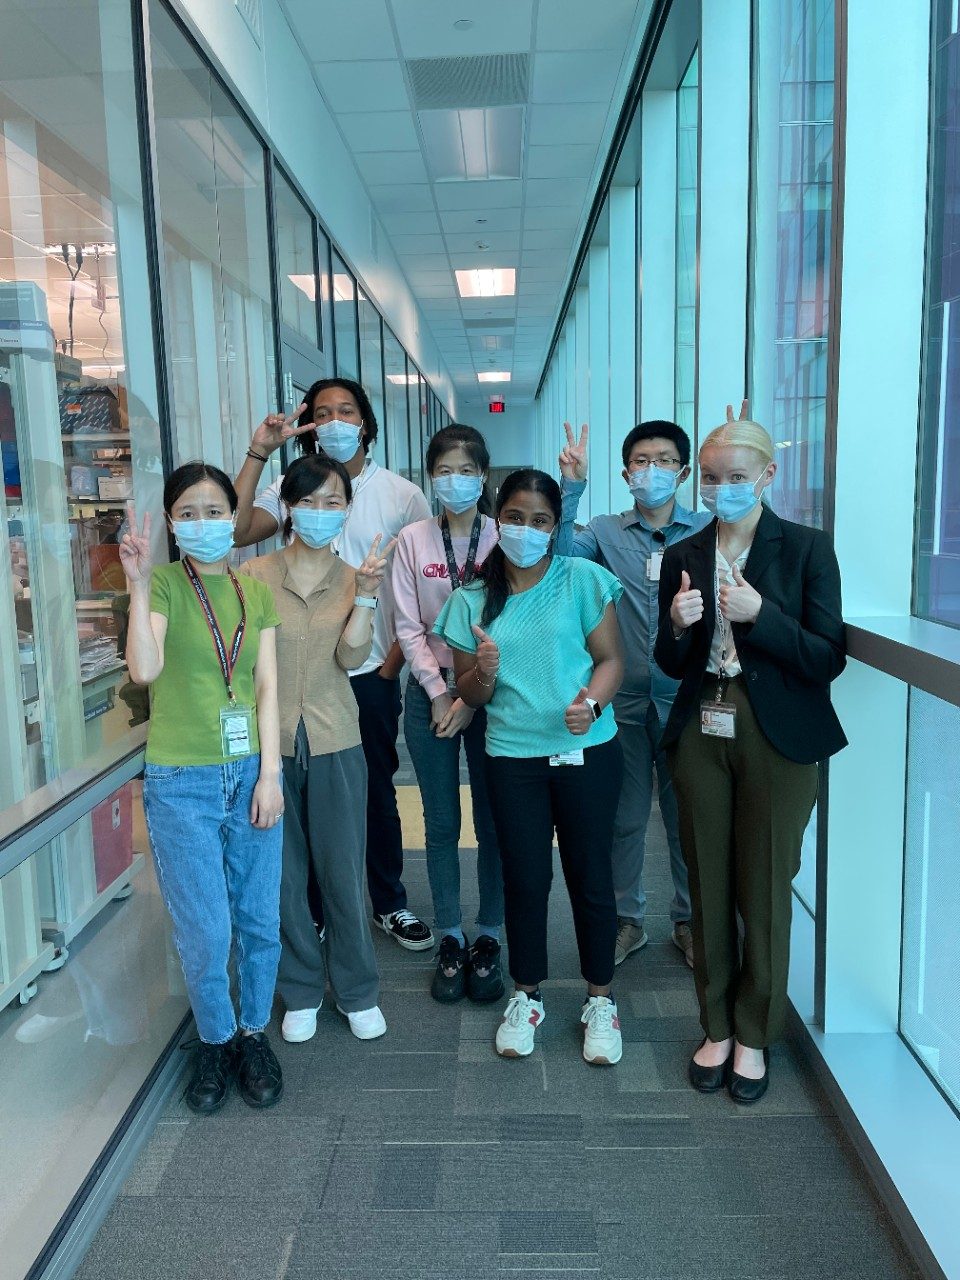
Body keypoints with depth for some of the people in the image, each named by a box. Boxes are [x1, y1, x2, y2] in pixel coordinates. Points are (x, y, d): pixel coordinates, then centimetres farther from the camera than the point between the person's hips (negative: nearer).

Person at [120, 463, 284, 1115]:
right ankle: (216, 1041, 29)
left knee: (260, 922, 10)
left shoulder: (256, 592, 7)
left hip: (251, 773, 3)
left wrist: (270, 773, -3)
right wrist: (139, 583, -26)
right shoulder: (163, 583, -3)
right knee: (205, 934, 3)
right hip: (182, 782, -3)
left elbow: (267, 687, 3)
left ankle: (254, 1034, 33)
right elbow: (145, 668, -20)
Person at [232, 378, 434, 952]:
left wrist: (394, 661, -4)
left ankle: (390, 903, 29)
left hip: (372, 672, 0)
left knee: (376, 790, 12)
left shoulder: (402, 495, 0)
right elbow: (236, 533, -16)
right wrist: (257, 454, -17)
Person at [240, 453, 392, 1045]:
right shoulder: (256, 575, -1)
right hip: (270, 742, 0)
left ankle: (358, 990, 29)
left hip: (335, 744, 0)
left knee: (343, 873, 10)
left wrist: (366, 593, -20)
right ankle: (302, 991, 31)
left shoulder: (355, 575, 2)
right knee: (284, 874, 11)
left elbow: (351, 657, -10)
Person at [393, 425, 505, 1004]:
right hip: (431, 690, 1)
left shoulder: (504, 538, -3)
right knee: (442, 823, 8)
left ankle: (489, 939, 22)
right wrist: (440, 693, -8)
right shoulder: (413, 539, 1)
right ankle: (450, 939, 22)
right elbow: (408, 626, -1)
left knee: (493, 820, 5)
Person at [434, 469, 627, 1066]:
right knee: (525, 879, 10)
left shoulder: (583, 579, -2)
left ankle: (601, 1001, 28)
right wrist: (484, 672, -15)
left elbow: (611, 659, -4)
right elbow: (469, 693, 7)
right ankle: (527, 997, 31)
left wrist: (591, 702, -24)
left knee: (590, 876, 7)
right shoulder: (473, 600, 5)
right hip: (513, 757, 2)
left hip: (587, 751, -2)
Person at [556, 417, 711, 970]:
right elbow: (556, 550, -14)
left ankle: (689, 920, 32)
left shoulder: (709, 531, 1)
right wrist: (572, 487, -23)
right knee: (624, 818, 13)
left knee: (687, 818, 12)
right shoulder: (606, 532, 2)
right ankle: (627, 919, 32)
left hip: (686, 698, 0)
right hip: (625, 700, 1)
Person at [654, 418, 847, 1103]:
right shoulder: (683, 556, 6)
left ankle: (754, 1035, 28)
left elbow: (829, 659, -8)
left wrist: (759, 615, -21)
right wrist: (677, 626, -13)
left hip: (775, 740, -3)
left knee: (764, 890, 7)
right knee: (709, 888, 11)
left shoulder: (808, 549, -4)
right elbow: (673, 665, 8)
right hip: (701, 735, 3)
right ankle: (717, 1026, 30)